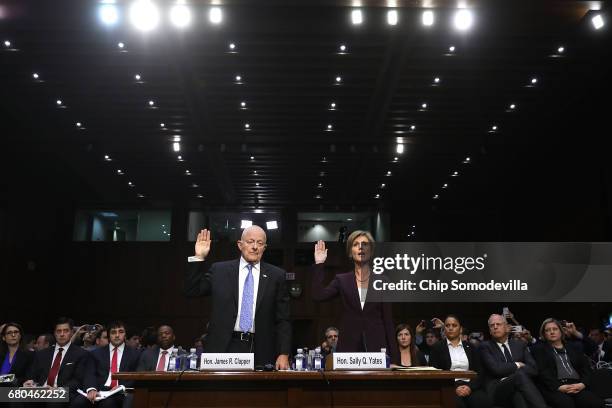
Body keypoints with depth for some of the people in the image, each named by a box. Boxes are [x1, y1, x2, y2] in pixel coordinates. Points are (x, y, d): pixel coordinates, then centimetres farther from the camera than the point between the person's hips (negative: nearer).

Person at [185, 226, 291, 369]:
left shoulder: (276, 275, 4)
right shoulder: (219, 270, 7)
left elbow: (283, 319, 4)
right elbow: (192, 291, 5)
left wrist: (284, 354, -4)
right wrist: (199, 258, -3)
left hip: (261, 352, 0)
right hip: (223, 348, 0)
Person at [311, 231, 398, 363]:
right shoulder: (341, 280, 8)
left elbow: (388, 320, 5)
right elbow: (318, 296, -8)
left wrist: (394, 357, 1)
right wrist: (319, 264, -8)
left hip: (376, 346, 0)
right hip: (349, 346, 0)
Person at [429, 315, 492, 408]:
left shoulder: (470, 347, 17)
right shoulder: (437, 347, 9)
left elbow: (478, 372, 9)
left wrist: (470, 387, -11)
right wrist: (454, 388, -13)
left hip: (469, 386, 2)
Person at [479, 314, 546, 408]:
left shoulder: (519, 344, 21)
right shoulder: (485, 346, 8)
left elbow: (533, 369, 7)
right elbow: (496, 368, -9)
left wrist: (513, 374, -9)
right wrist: (517, 365, 4)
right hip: (496, 391, -3)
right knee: (520, 375, -35)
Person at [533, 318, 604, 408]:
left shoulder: (572, 348, 26)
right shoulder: (540, 350, 14)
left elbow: (586, 367, 15)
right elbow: (542, 372, 0)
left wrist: (583, 384, -5)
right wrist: (559, 386, -15)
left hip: (576, 386, 4)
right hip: (554, 388, -4)